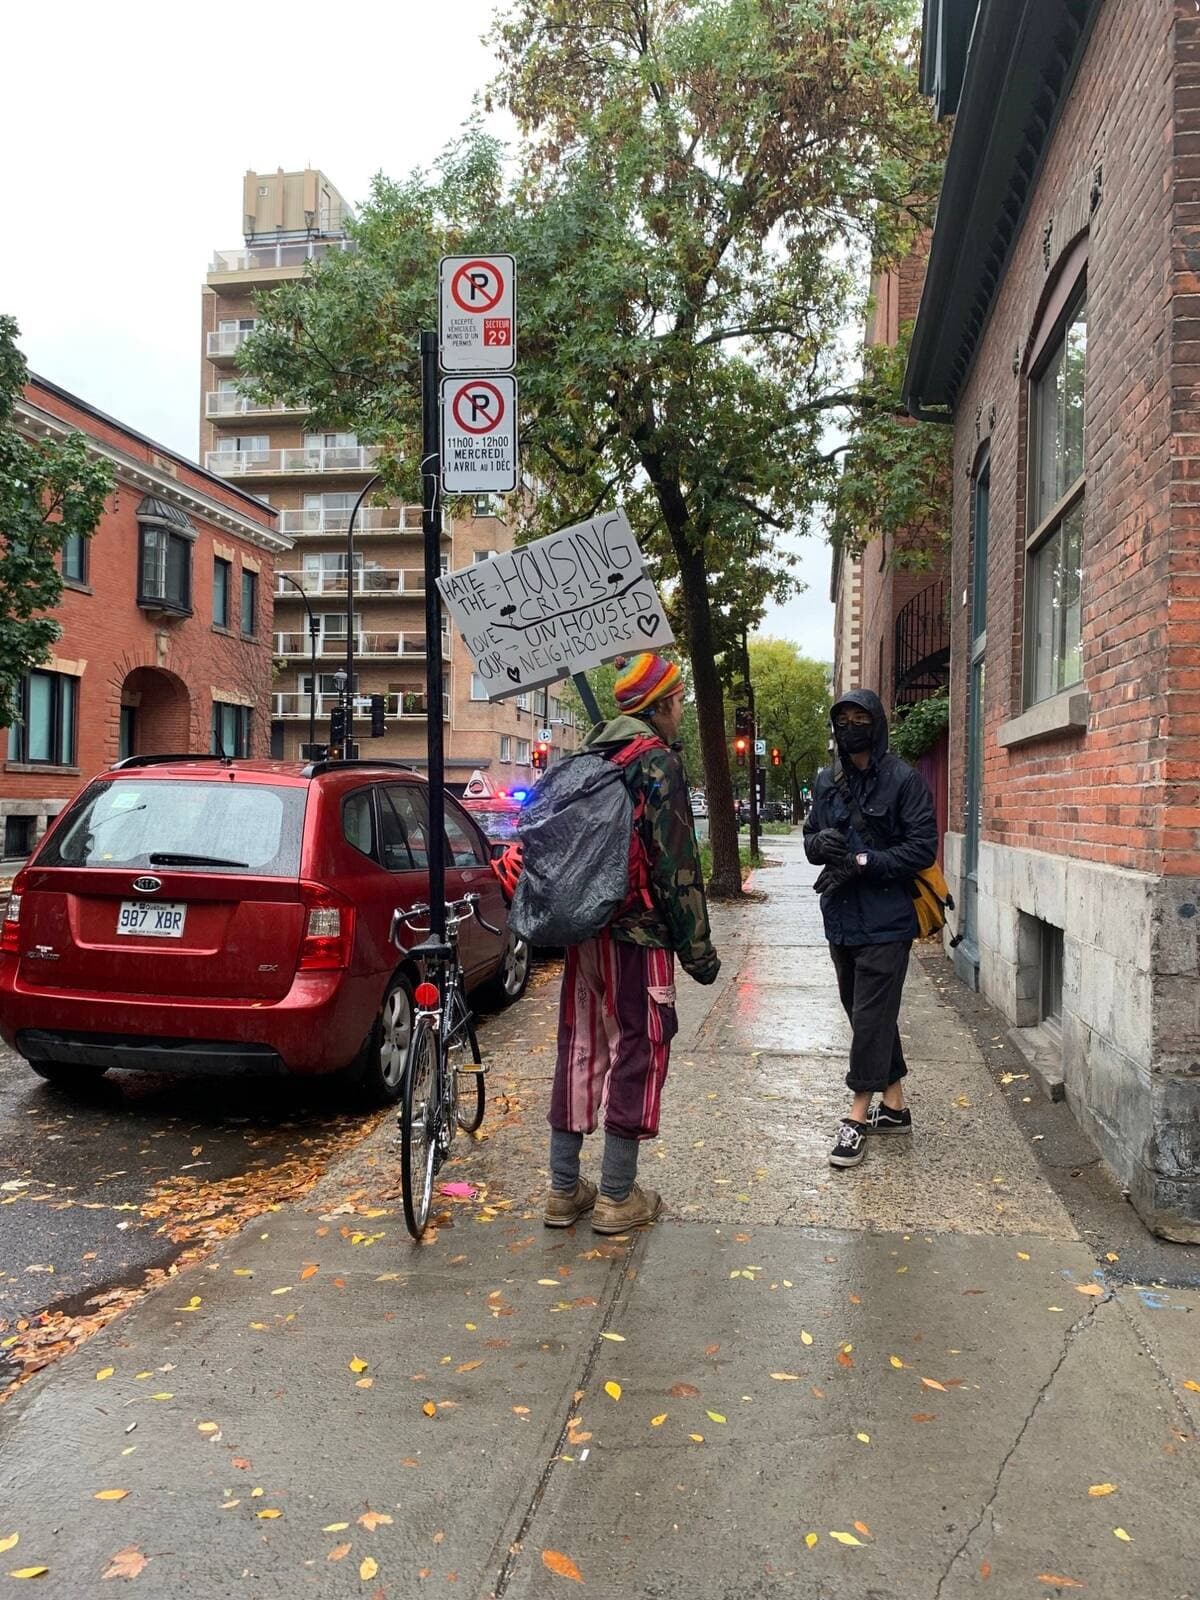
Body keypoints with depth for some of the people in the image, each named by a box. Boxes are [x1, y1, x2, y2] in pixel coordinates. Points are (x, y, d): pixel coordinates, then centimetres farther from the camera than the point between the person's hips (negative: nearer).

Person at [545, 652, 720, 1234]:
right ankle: (618, 1197, 10)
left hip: (582, 929, 8)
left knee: (580, 1050, 13)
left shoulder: (587, 759, 13)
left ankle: (564, 1190, 20)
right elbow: (677, 865, -15)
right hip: (638, 932, -8)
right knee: (637, 1053, 2)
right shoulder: (658, 762, -11)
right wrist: (698, 949, -9)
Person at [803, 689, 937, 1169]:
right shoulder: (827, 781, 10)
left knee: (871, 1017, -4)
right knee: (865, 1013, 14)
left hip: (885, 920, -6)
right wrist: (819, 843, -8)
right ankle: (894, 1107, 28)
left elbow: (923, 847, -12)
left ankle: (858, 1117, 6)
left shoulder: (903, 779, -8)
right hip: (841, 918, 7)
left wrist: (862, 863, -18)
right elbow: (810, 836, 16)